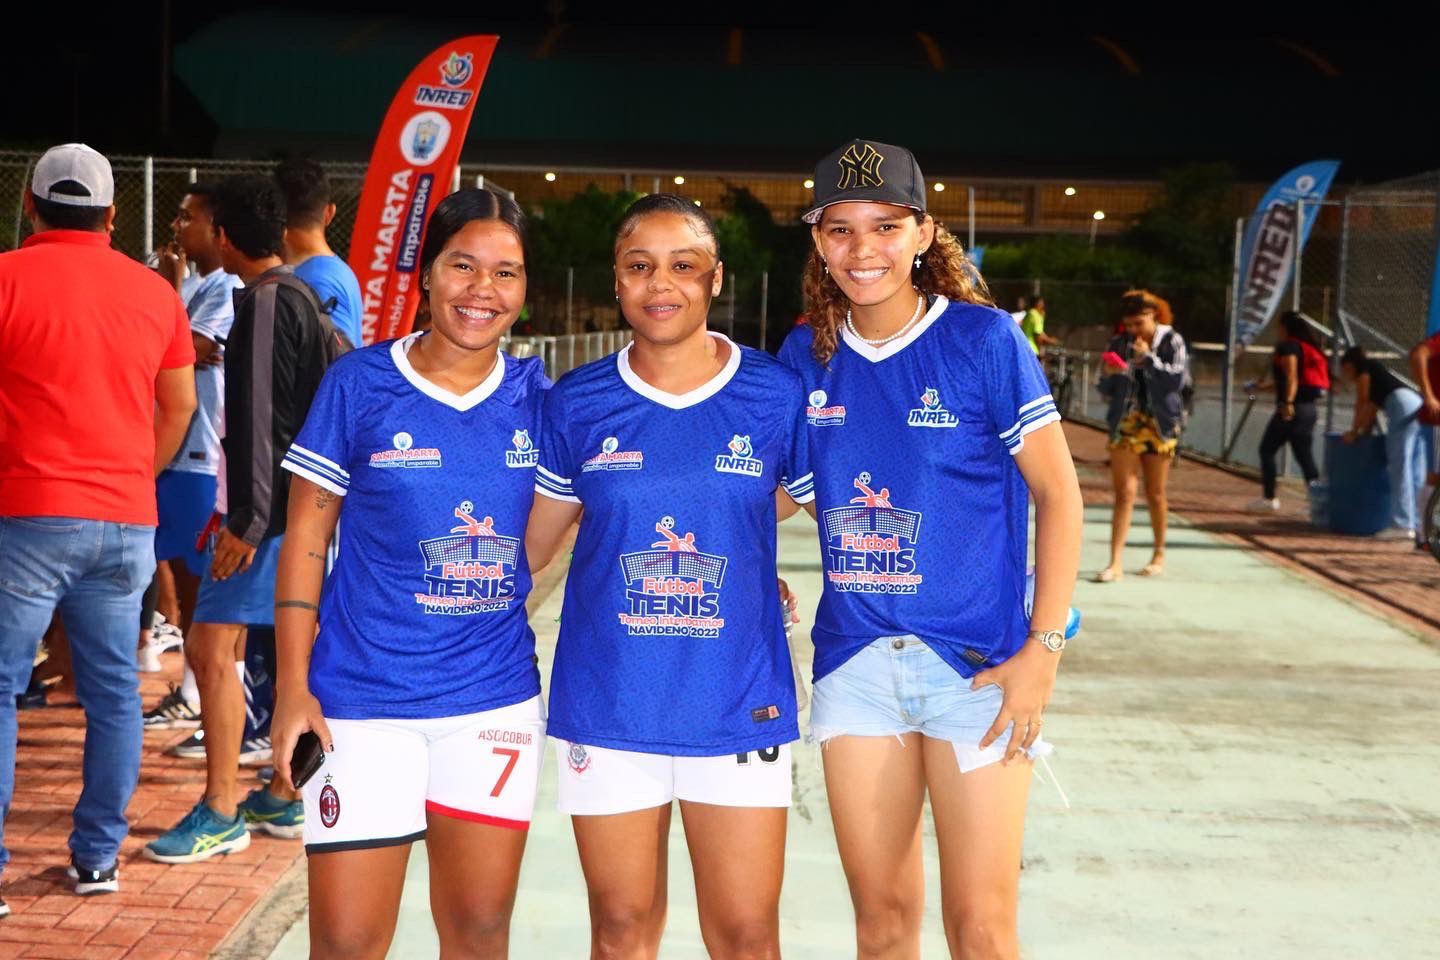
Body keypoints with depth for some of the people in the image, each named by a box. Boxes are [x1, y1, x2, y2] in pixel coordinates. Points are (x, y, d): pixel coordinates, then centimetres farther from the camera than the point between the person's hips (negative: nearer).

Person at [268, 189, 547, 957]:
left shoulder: (534, 397, 2)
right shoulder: (359, 384, -5)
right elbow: (306, 537, -2)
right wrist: (292, 685, -8)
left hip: (495, 698, 3)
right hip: (362, 697, -2)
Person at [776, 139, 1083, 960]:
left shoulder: (985, 339, -9)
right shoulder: (808, 354, 3)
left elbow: (1057, 493, -6)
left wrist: (1043, 649, -11)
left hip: (977, 661, -4)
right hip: (855, 657, 4)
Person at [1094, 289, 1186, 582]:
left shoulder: (1172, 342, -1)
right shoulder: (1118, 344, 5)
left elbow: (1176, 379, -12)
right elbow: (1106, 390, 9)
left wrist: (1148, 358, -16)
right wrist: (1112, 375, -12)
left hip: (1159, 424, -1)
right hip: (1125, 423, 1)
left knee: (1155, 494, 8)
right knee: (1124, 492, -6)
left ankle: (1159, 555, 27)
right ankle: (1116, 563, -10)